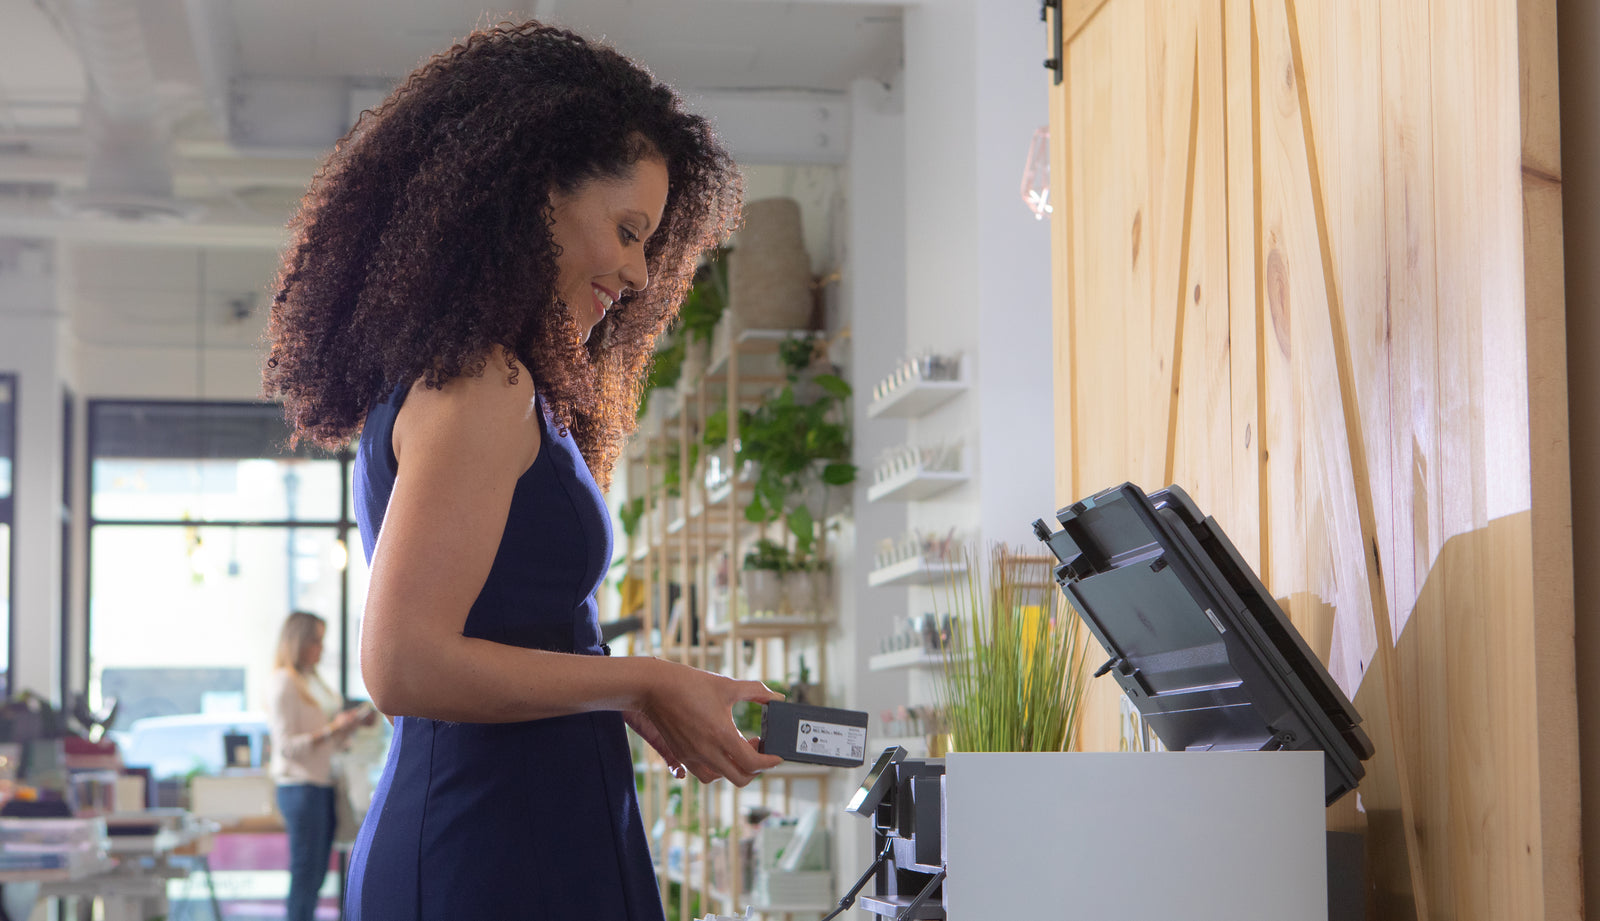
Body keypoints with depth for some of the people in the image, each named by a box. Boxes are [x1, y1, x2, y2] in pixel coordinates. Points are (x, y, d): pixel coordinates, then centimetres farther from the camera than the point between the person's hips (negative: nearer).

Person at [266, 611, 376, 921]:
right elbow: (287, 746, -16)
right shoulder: (283, 685, -10)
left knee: (316, 872, 7)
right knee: (305, 872, -9)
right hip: (299, 787, -9)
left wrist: (355, 722, 7)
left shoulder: (312, 682, 18)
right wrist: (332, 729, -22)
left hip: (321, 785, 9)